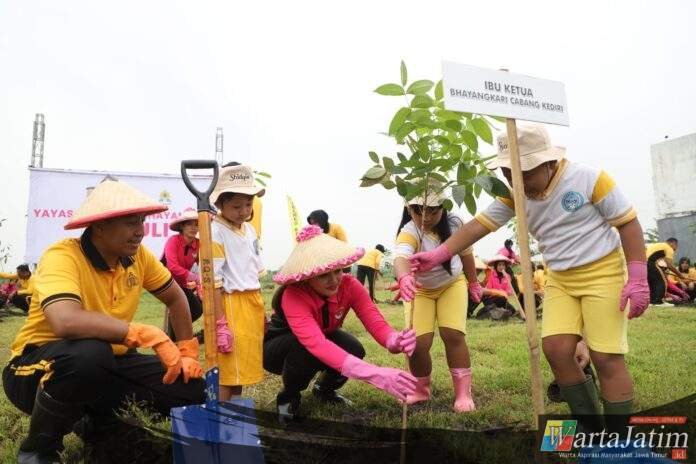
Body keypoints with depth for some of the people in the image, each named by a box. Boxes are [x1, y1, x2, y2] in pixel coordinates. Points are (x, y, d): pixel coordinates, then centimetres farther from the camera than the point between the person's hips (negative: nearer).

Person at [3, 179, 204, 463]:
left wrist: (187, 352, 3)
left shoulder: (138, 255, -5)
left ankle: (104, 428, 16)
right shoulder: (62, 257, -24)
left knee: (190, 388, -9)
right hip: (38, 366, -6)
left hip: (105, 364, 6)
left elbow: (175, 298, 10)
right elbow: (66, 322, -43)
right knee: (89, 352, -40)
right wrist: (150, 335, -38)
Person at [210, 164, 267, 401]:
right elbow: (213, 282, -17)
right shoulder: (215, 232, -14)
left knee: (243, 366, 17)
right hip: (230, 305, -8)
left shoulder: (249, 230, 10)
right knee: (227, 371, 1)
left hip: (253, 303, 8)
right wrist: (220, 324, -18)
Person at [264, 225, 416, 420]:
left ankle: (324, 389, 8)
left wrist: (394, 340, -57)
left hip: (324, 338, 4)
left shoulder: (349, 285, -24)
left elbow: (375, 322, -32)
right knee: (306, 349, -37)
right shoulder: (294, 296, -38)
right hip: (277, 346, -4)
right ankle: (288, 396, -3)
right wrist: (375, 374, -62)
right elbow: (316, 344, -52)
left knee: (353, 349, -26)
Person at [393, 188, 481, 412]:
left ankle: (463, 393, 0)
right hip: (420, 290, -1)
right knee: (418, 343, -13)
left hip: (452, 285, 2)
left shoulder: (454, 224, -19)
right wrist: (404, 278, -78)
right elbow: (401, 256, -55)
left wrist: (473, 283, 12)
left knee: (453, 335, -17)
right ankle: (421, 390, 15)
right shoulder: (409, 232, -32)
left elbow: (465, 253, 1)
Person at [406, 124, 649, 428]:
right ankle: (590, 429, 14)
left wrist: (638, 280, -16)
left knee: (606, 357, -5)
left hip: (603, 273, -5)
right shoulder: (515, 195, -2)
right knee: (555, 349, -5)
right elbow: (478, 225, -7)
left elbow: (629, 223, -10)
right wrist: (438, 255, -20)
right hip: (559, 280, 5)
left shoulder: (589, 179, -15)